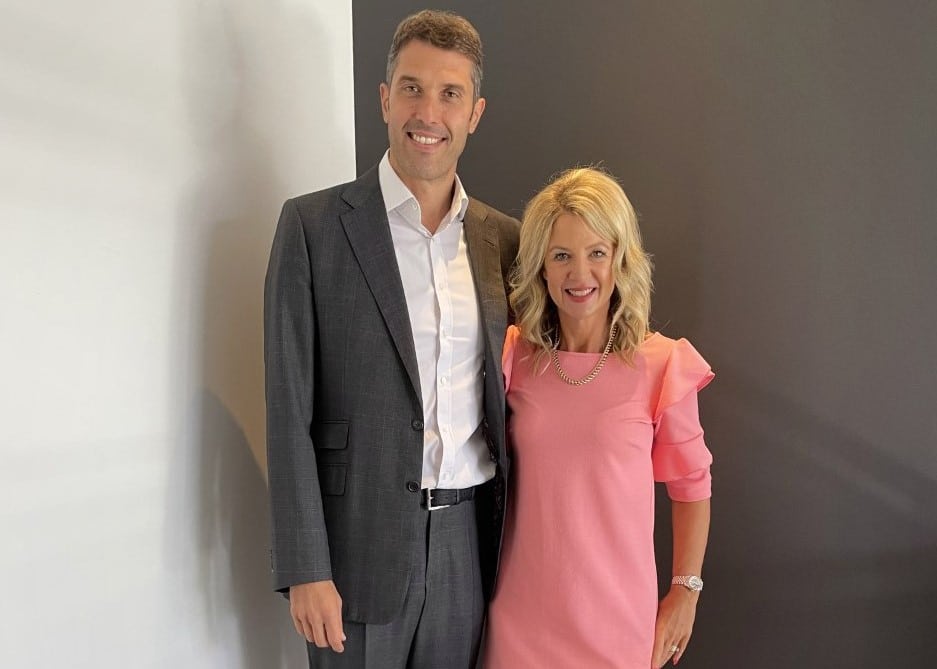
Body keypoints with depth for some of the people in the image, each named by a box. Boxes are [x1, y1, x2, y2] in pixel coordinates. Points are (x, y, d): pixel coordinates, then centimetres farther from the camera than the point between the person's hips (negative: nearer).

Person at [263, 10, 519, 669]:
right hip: (361, 539, -3)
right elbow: (290, 410, -8)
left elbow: (504, 397, 11)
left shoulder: (503, 237, 6)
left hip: (469, 539, 4)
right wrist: (306, 569, -11)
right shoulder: (313, 224, -6)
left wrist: (516, 540, 8)